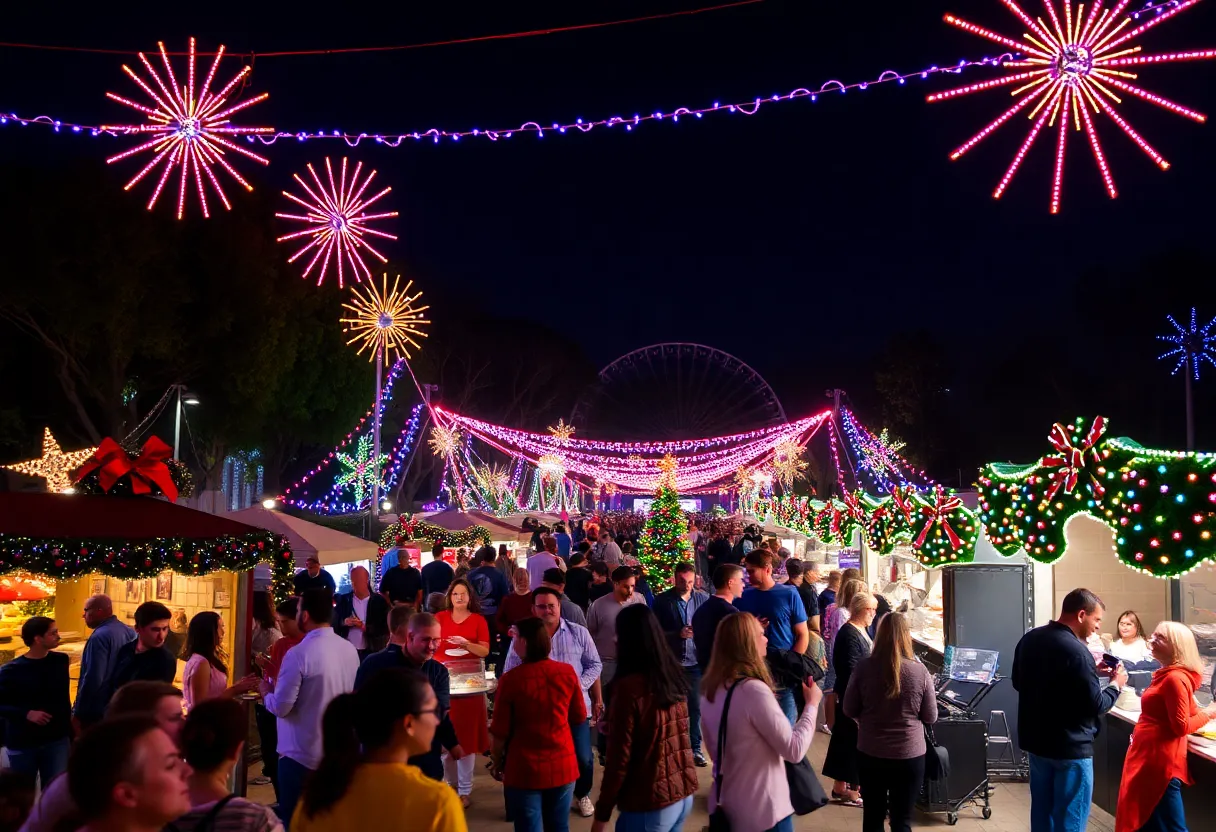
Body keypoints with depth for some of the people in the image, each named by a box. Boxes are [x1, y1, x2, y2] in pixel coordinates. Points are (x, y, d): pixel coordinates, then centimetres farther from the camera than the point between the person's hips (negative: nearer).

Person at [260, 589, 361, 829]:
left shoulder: (298, 653, -20)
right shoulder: (350, 650, 0)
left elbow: (281, 707, -18)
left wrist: (266, 692, 4)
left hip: (301, 755, -6)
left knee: (293, 820, 9)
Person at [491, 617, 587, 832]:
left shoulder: (511, 679, -17)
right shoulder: (567, 672, -7)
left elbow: (500, 732, -10)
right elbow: (579, 718, 6)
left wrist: (496, 763, 7)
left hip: (524, 769, -3)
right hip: (562, 765, 3)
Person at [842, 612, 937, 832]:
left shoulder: (863, 668, -11)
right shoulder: (920, 671, -12)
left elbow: (849, 710, 0)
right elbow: (930, 718, -1)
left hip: (870, 754, 1)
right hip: (909, 756, -1)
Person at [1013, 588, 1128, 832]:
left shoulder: (1029, 639, 3)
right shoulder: (1076, 651, -23)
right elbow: (1095, 705, -20)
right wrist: (1115, 685, 0)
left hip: (1036, 740, 8)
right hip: (1071, 747, -8)